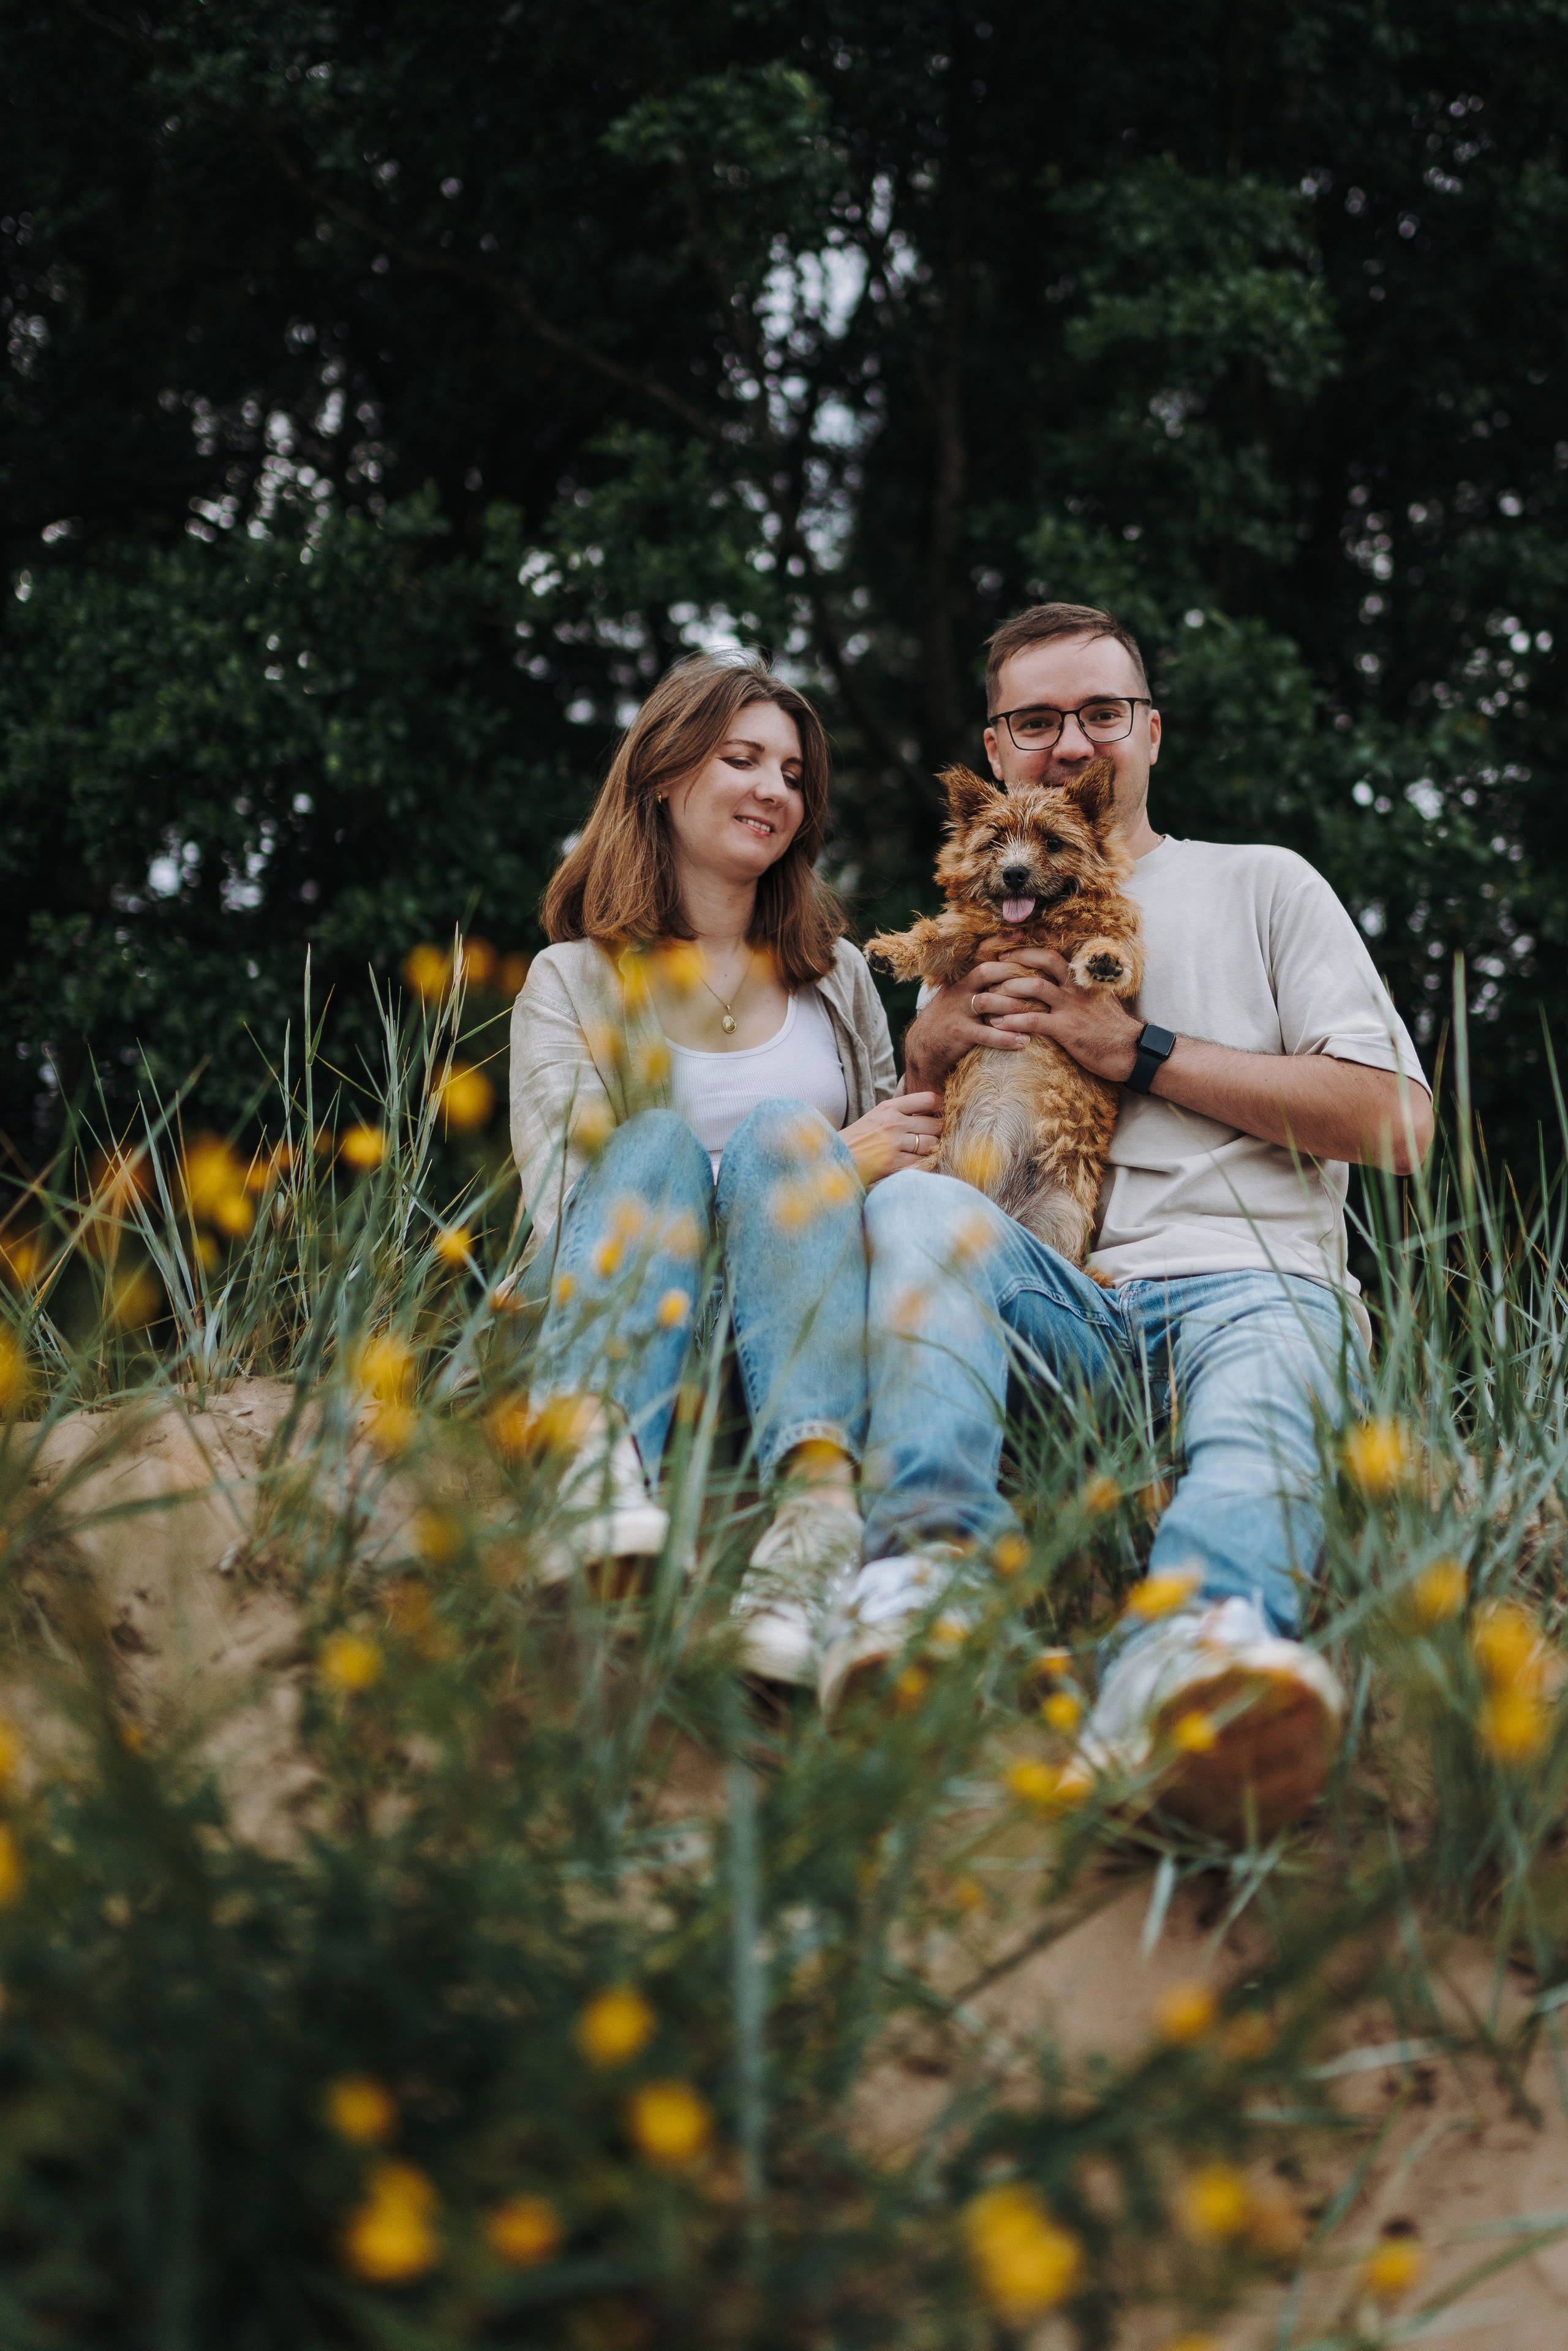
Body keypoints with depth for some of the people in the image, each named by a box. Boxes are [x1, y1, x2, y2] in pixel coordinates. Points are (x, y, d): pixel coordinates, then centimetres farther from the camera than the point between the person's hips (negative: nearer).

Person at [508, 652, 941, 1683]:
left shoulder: (837, 977, 23)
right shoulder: (571, 985, 11)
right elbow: (562, 1210, -4)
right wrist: (832, 1166, -11)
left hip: (787, 1343, 2)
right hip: (629, 1335, -1)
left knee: (777, 1130, -26)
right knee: (657, 1144, -28)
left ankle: (819, 1494, -55)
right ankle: (593, 1453, -57)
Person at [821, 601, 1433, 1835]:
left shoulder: (1262, 886, 21)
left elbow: (1398, 1122, 8)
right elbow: (907, 1152, 31)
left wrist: (1142, 1051, 3)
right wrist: (929, 1053, 9)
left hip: (1251, 1281, -2)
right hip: (1052, 1305, 3)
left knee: (1263, 1373, -40)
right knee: (914, 1205, -31)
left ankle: (1197, 1655, -73)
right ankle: (929, 1560, -56)